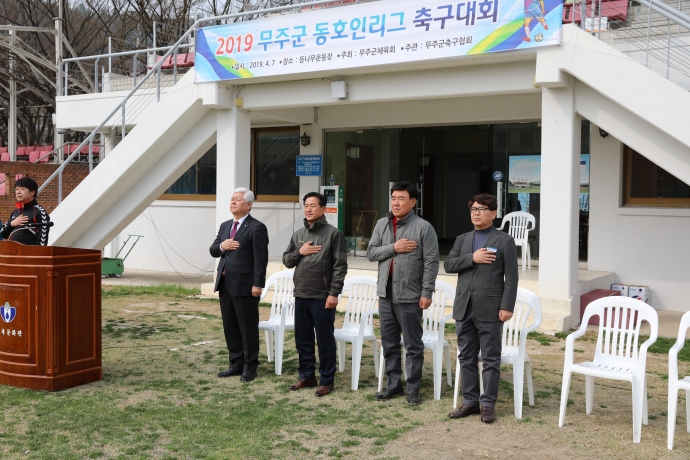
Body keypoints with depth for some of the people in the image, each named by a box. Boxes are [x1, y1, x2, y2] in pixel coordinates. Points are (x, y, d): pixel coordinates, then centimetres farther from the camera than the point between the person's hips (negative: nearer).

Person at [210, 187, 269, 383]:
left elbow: (261, 259, -13)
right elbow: (213, 250, 15)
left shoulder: (257, 228, -9)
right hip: (225, 284, 8)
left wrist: (257, 284, -18)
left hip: (244, 285, -8)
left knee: (248, 328, 2)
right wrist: (221, 246, -8)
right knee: (230, 327, 13)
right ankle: (236, 364, 24)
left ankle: (249, 368, 12)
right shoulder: (225, 226, 15)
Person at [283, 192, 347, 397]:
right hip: (301, 295, 6)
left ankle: (326, 380, 11)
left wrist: (334, 293, -15)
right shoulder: (298, 234, 12)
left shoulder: (333, 233, -6)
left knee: (325, 339, 1)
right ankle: (306, 376, 25)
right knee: (303, 338, 13)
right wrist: (299, 252, -5)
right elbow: (286, 260, 15)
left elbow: (340, 266, -9)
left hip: (322, 297, -6)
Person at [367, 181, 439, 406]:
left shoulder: (423, 227, -8)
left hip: (410, 296, -5)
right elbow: (371, 252, 3)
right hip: (386, 294, 5)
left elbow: (431, 263, -10)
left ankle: (413, 389, 14)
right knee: (389, 343, 14)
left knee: (413, 345, 4)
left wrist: (427, 293, -14)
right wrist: (393, 248, -13)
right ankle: (393, 384, 26)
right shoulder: (382, 224, 8)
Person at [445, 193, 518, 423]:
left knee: (490, 359, 3)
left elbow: (511, 277, -6)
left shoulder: (504, 241, -1)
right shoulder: (462, 239, 13)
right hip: (464, 308, 5)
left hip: (490, 309, -5)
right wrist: (472, 258, -13)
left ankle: (488, 404, 11)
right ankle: (470, 401, 20)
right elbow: (448, 265, 1)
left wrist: (507, 306, -13)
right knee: (466, 358, 11)